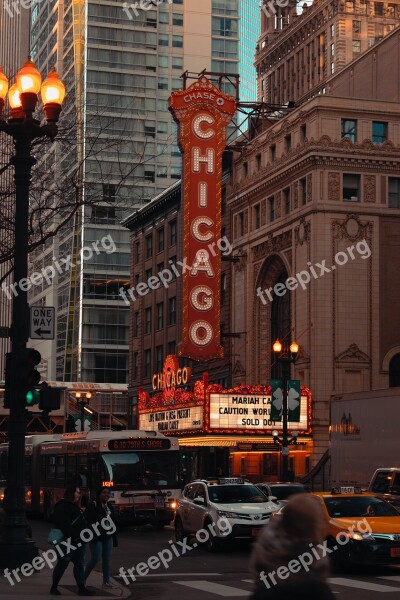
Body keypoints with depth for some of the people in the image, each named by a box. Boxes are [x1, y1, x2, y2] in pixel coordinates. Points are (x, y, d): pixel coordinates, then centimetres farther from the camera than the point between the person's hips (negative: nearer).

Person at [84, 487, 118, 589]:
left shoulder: (109, 506, 14)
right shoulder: (93, 505, -8)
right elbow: (89, 520, -14)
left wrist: (114, 538, 14)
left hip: (108, 537, 7)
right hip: (97, 537, -7)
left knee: (107, 559, 5)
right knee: (95, 558, -9)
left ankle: (106, 581, 11)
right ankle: (83, 579, 7)